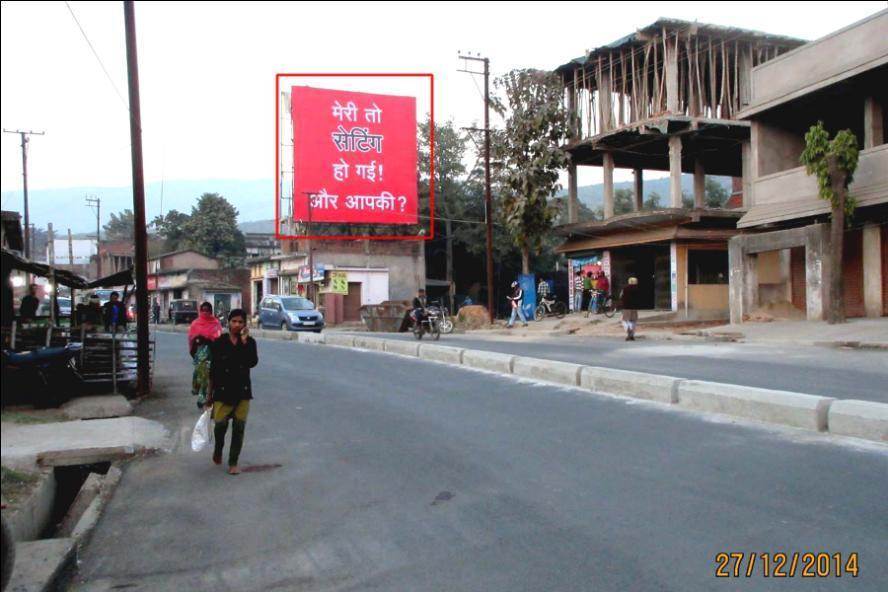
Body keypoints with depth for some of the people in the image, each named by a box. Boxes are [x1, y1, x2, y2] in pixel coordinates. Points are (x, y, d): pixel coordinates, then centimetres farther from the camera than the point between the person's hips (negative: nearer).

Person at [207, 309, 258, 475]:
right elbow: (213, 369, 4)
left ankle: (233, 463, 15)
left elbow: (253, 362, -17)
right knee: (220, 424, -7)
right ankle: (218, 449, 26)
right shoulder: (219, 342, 0)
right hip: (223, 391, -1)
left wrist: (244, 341, -21)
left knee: (239, 427, 3)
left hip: (242, 392, 1)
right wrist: (210, 393, 6)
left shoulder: (250, 342, 1)